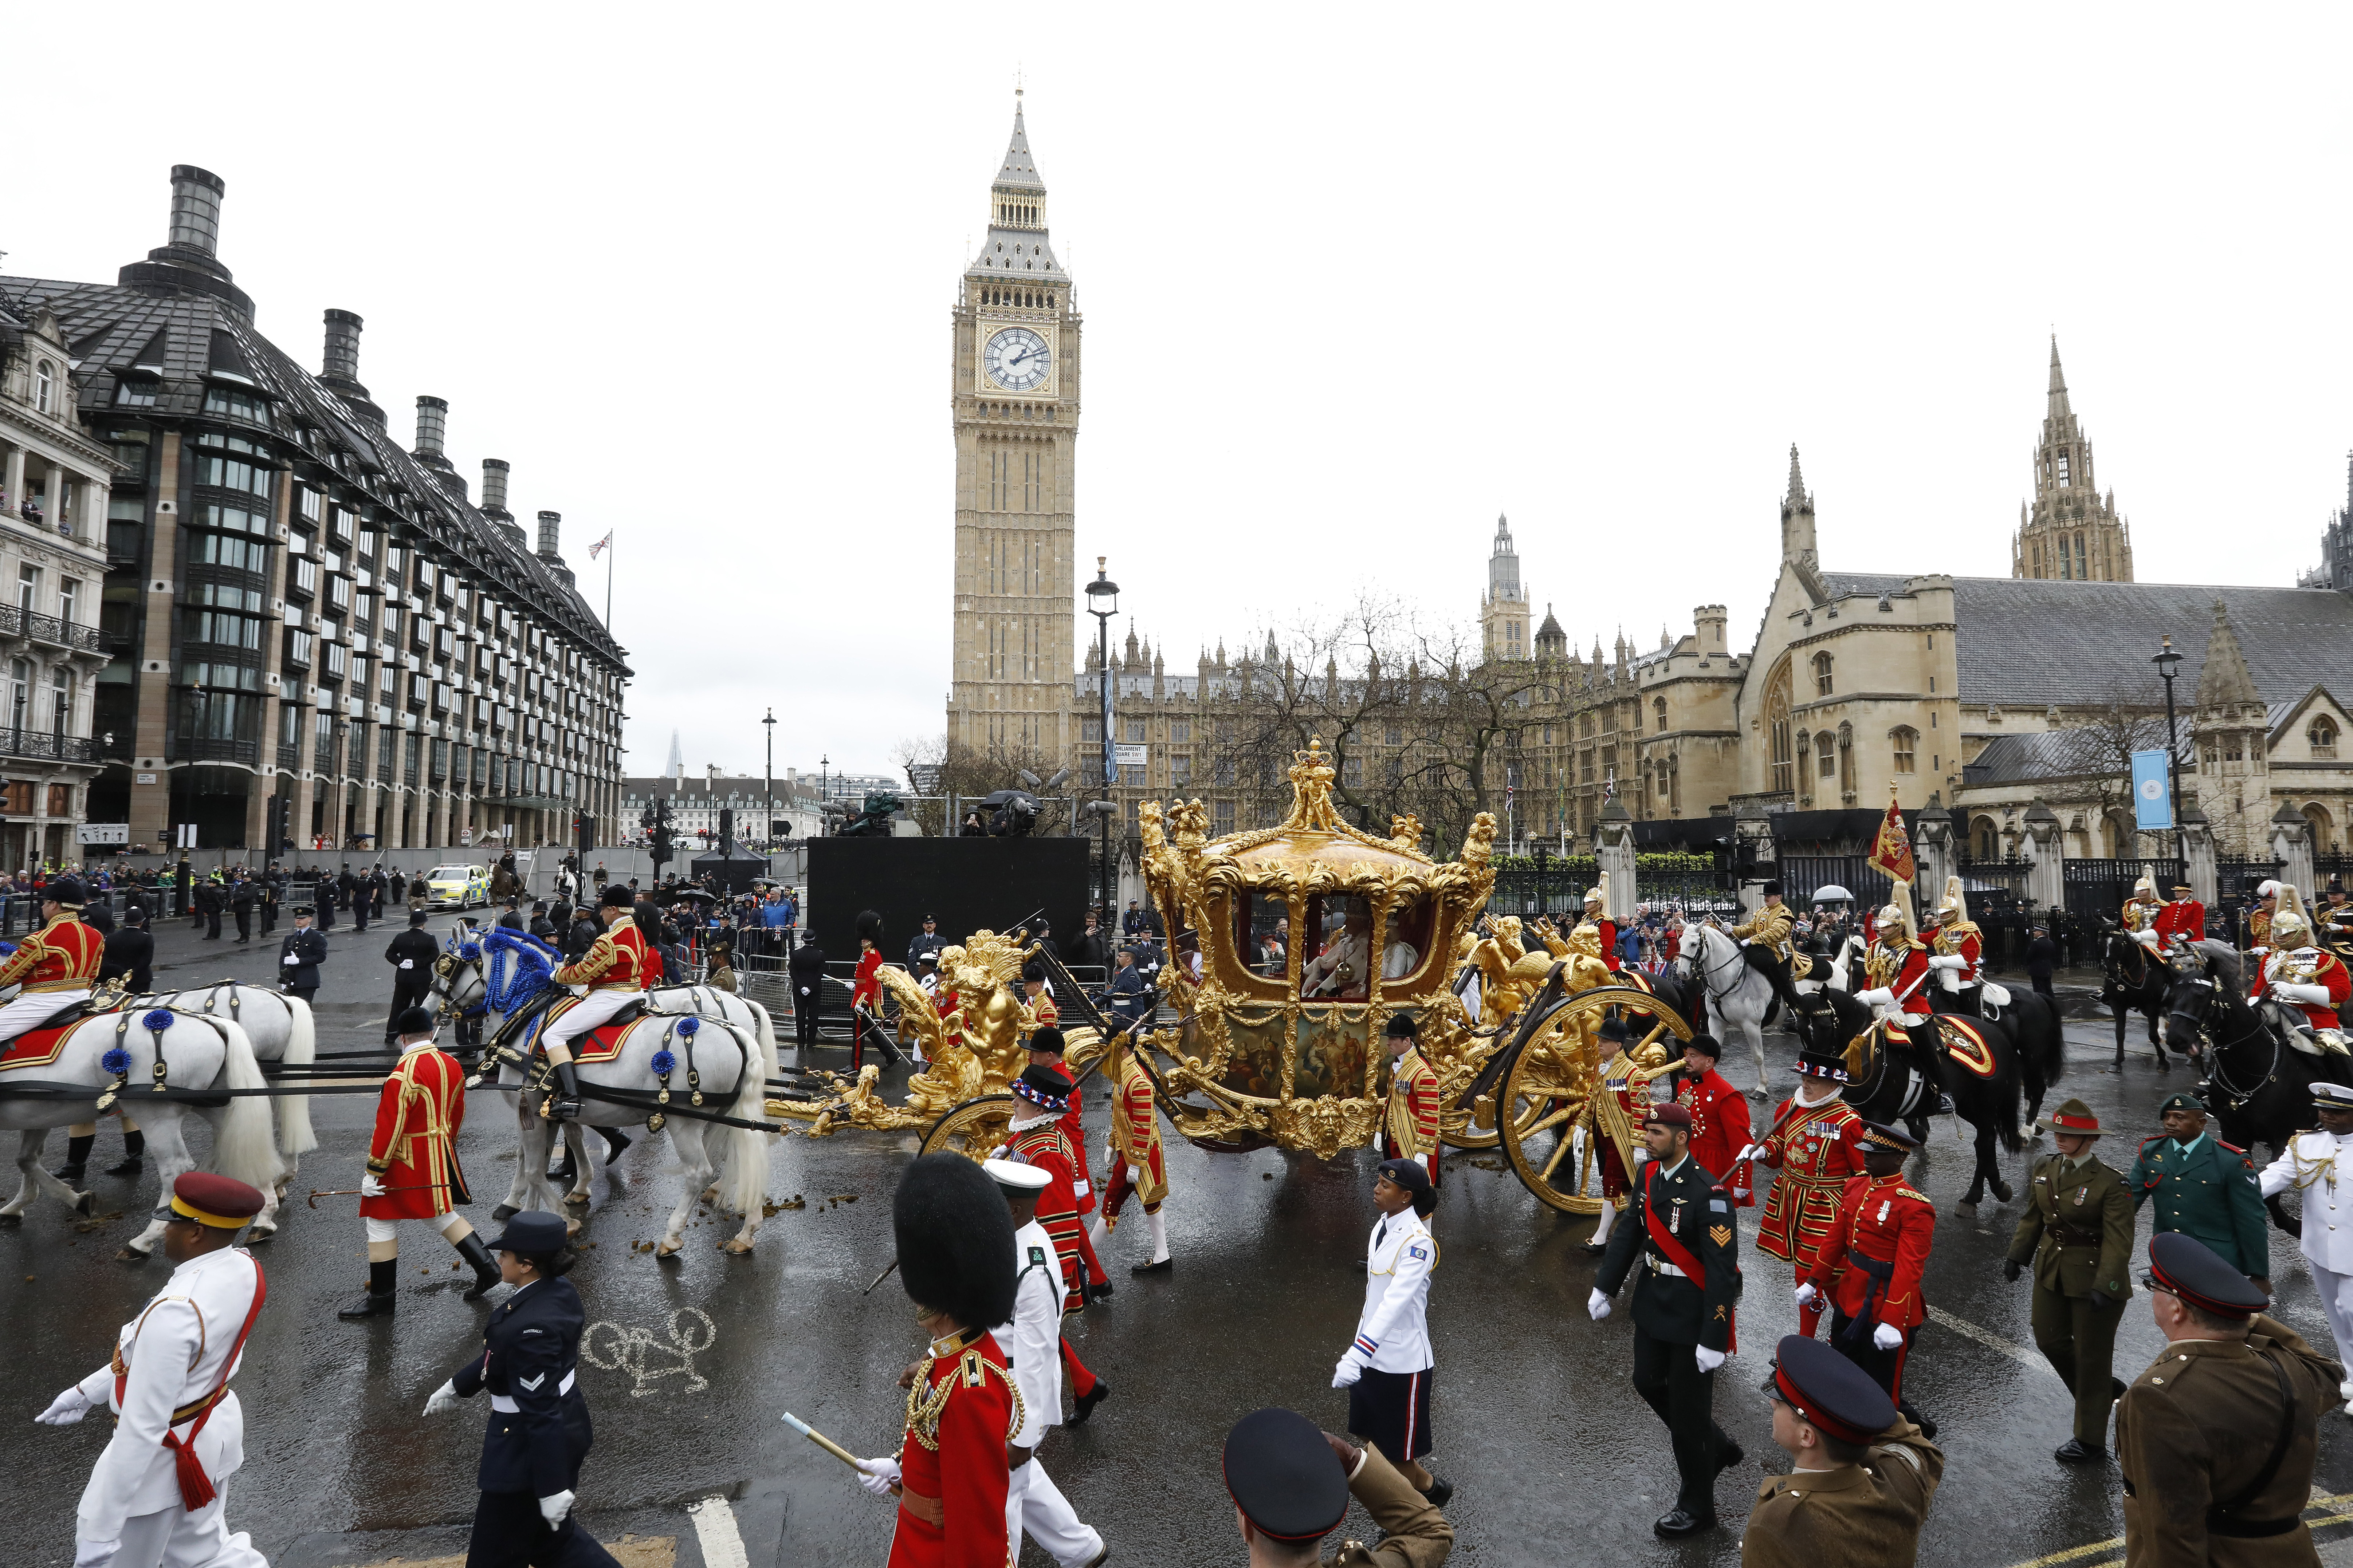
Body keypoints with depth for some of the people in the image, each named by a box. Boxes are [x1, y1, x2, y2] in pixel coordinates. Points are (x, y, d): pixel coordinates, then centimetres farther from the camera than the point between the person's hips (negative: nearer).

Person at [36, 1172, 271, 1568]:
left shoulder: (175, 1312, -35)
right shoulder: (243, 1268, -10)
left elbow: (143, 1426, -29)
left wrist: (101, 1532, -21)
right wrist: (88, 1392, 15)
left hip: (162, 1453, -7)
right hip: (219, 1428, 7)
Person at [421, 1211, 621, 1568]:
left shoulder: (531, 1326, -32)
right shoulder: (559, 1291, -4)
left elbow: (541, 1411, -28)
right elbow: (503, 1352, 13)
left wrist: (552, 1487, -22)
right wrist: (457, 1386, 23)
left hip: (533, 1448, -8)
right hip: (567, 1430, 8)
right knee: (551, 1535, 26)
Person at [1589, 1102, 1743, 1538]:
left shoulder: (1709, 1195, -26)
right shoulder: (1649, 1175, -2)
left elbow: (1723, 1272, -24)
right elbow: (1630, 1234, 9)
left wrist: (1714, 1339, -23)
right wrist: (1603, 1287, 10)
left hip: (1692, 1317, -8)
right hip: (1652, 1305, 8)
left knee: (1687, 1409, 7)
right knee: (1648, 1383, 22)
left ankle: (1697, 1506, 28)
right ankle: (1716, 1448, 45)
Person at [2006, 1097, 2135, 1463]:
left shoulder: (2109, 1183, -20)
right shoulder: (2045, 1169, 0)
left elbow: (2119, 1241, -22)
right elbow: (2033, 1218, 11)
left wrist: (2104, 1287, -28)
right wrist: (2017, 1257, 7)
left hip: (2093, 1278, -7)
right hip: (2051, 1272, 7)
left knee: (2091, 1357, 7)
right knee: (2050, 1341, 18)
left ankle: (2091, 1442, 22)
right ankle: (2102, 1392, 45)